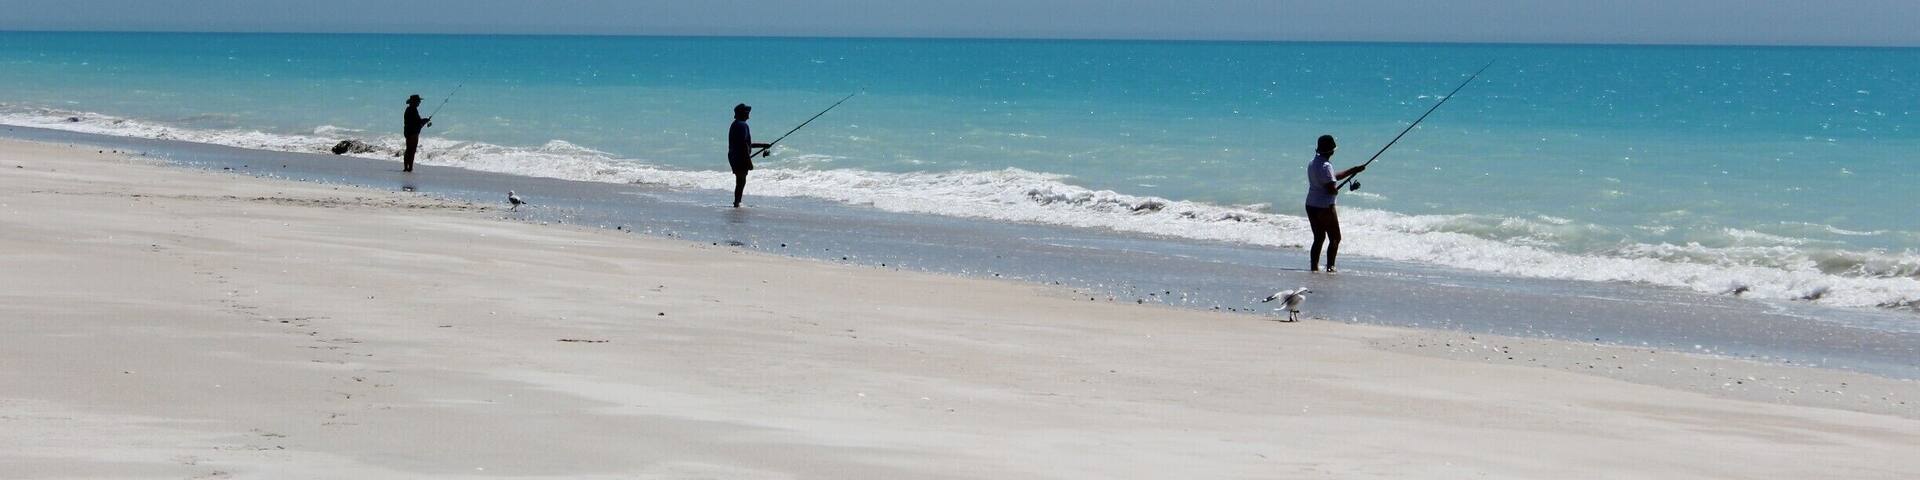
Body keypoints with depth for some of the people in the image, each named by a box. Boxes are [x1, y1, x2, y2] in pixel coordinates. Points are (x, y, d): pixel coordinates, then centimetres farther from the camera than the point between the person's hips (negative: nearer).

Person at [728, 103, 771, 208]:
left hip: (734, 156, 10)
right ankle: (737, 203, -6)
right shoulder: (742, 125, -14)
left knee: (740, 181, 15)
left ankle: (737, 203, 19)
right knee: (741, 181, -6)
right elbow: (744, 144, -21)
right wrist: (749, 161, -20)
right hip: (740, 157, -10)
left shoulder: (735, 125, 18)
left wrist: (762, 145, 28)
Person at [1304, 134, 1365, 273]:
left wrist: (1354, 170, 20)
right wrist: (1336, 190, 0)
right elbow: (1331, 188, -24)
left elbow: (1332, 177, 20)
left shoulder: (1313, 163, 11)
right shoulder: (1325, 166, -19)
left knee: (1318, 238, 14)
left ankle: (1314, 267, 11)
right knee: (1335, 238, 3)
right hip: (1324, 207, -9)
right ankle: (1330, 267, -1)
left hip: (1311, 206, 9)